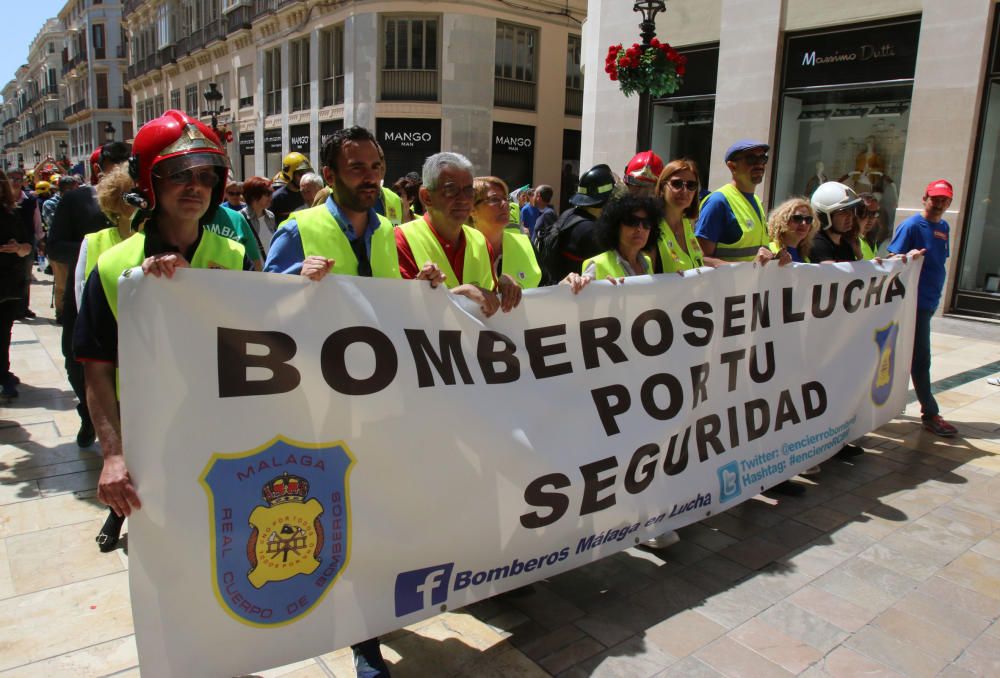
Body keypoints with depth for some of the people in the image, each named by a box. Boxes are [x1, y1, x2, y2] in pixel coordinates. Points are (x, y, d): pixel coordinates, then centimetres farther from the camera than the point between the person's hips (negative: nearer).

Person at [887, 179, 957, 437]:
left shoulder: (944, 228, 12)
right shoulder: (911, 226, -11)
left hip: (930, 302, 8)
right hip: (913, 302, -8)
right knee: (921, 359, -3)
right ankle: (930, 414, 4)